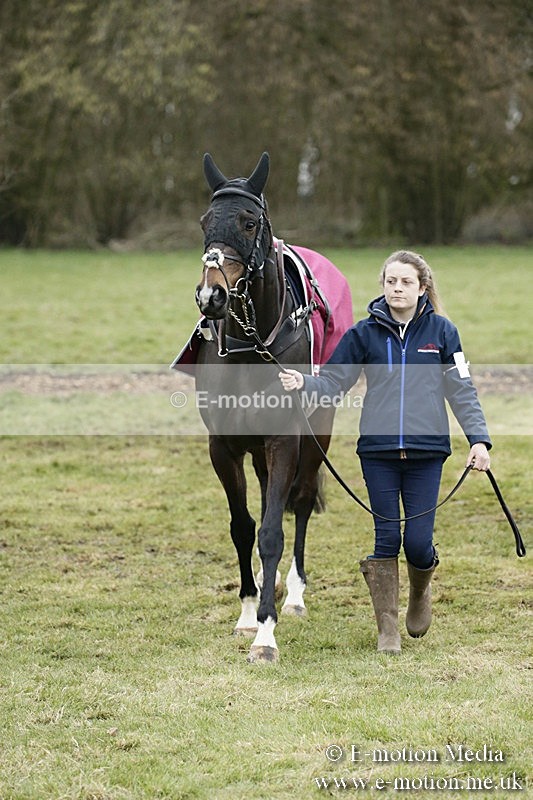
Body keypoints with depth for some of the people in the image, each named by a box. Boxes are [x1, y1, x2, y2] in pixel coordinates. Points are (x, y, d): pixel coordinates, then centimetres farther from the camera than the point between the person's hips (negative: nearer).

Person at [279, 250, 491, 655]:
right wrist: (303, 383, -18)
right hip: (378, 451, 1)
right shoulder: (365, 333, 3)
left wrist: (479, 438, -9)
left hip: (426, 452, -1)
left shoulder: (441, 331, 1)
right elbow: (332, 382, 3)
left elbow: (462, 390, 1)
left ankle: (420, 592, 31)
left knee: (418, 541, -3)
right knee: (387, 539, 2)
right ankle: (387, 629, 13)